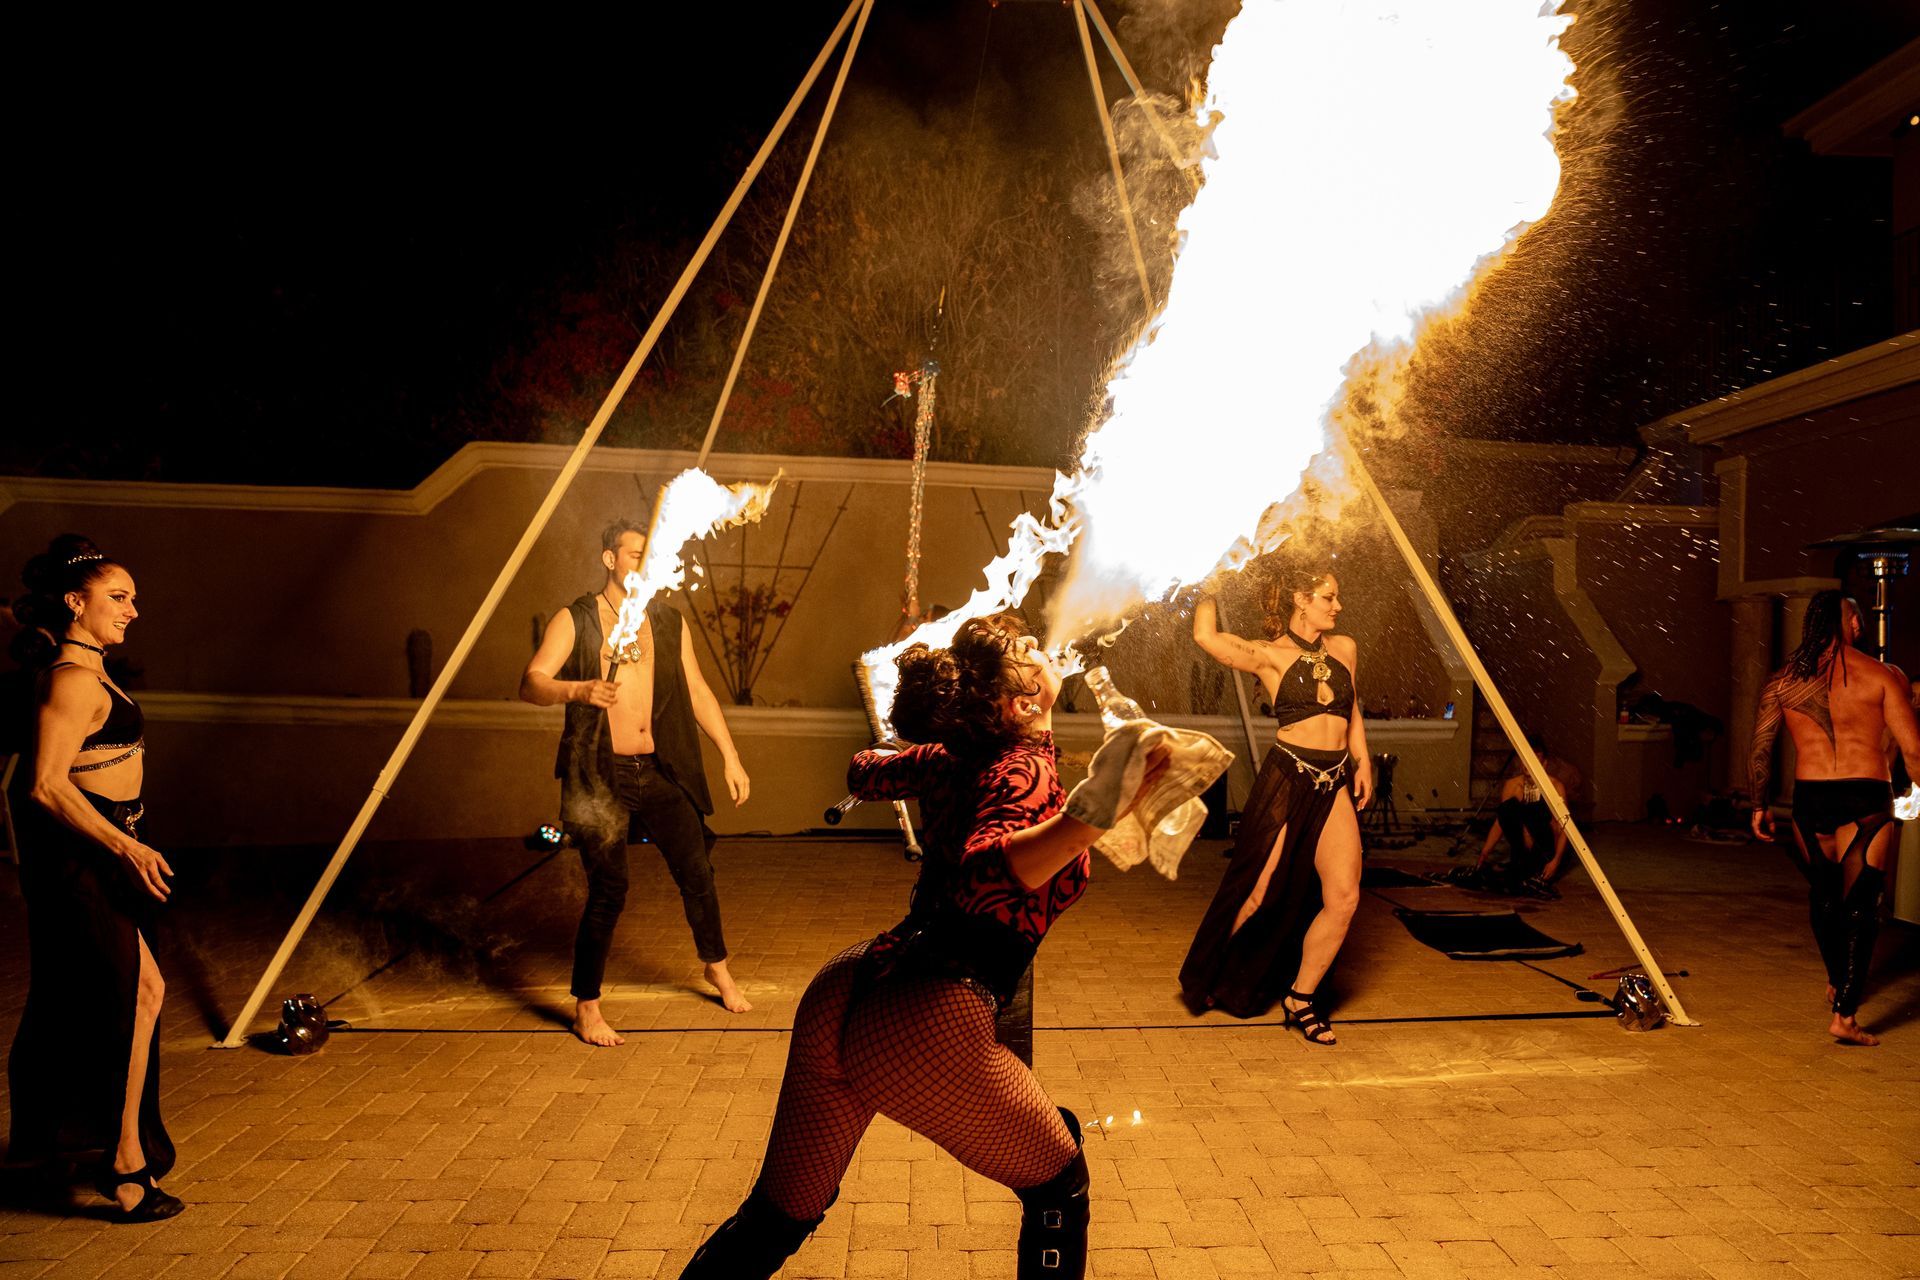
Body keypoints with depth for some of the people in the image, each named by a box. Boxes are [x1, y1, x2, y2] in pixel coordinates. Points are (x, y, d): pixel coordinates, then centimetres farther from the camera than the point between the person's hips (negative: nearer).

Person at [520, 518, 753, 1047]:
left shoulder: (669, 621, 11)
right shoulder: (574, 621, -1)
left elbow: (698, 692, 15)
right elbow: (531, 682, -11)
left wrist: (730, 756, 11)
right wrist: (578, 690, -32)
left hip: (661, 772, 4)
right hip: (600, 775, -4)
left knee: (697, 871, 8)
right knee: (608, 889, -7)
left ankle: (717, 967, 33)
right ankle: (587, 1007, 11)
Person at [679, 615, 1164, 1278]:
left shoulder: (946, 759, 10)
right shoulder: (1026, 769, -9)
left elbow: (864, 770, 32)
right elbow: (985, 875, -30)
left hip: (840, 992, 8)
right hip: (928, 1025, -7)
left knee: (777, 1218, 22)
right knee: (1059, 1185, 17)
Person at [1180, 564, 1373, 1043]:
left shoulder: (1345, 649, 13)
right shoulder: (1269, 655, -4)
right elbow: (1206, 636, -19)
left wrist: (1363, 762, 14)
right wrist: (1209, 586, -4)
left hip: (1335, 783, 5)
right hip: (1286, 780, -5)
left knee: (1344, 896, -7)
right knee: (1258, 893, 2)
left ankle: (1300, 999, 10)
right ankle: (1210, 980, 25)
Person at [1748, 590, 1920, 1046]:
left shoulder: (1783, 680, 5)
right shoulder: (1883, 675, -2)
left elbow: (1759, 749, 6)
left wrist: (1760, 806, 16)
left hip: (1810, 799, 3)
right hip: (1867, 801, -3)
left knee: (1823, 895, 22)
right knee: (1860, 904, 1)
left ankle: (1837, 983, 43)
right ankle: (1845, 1013, -4)